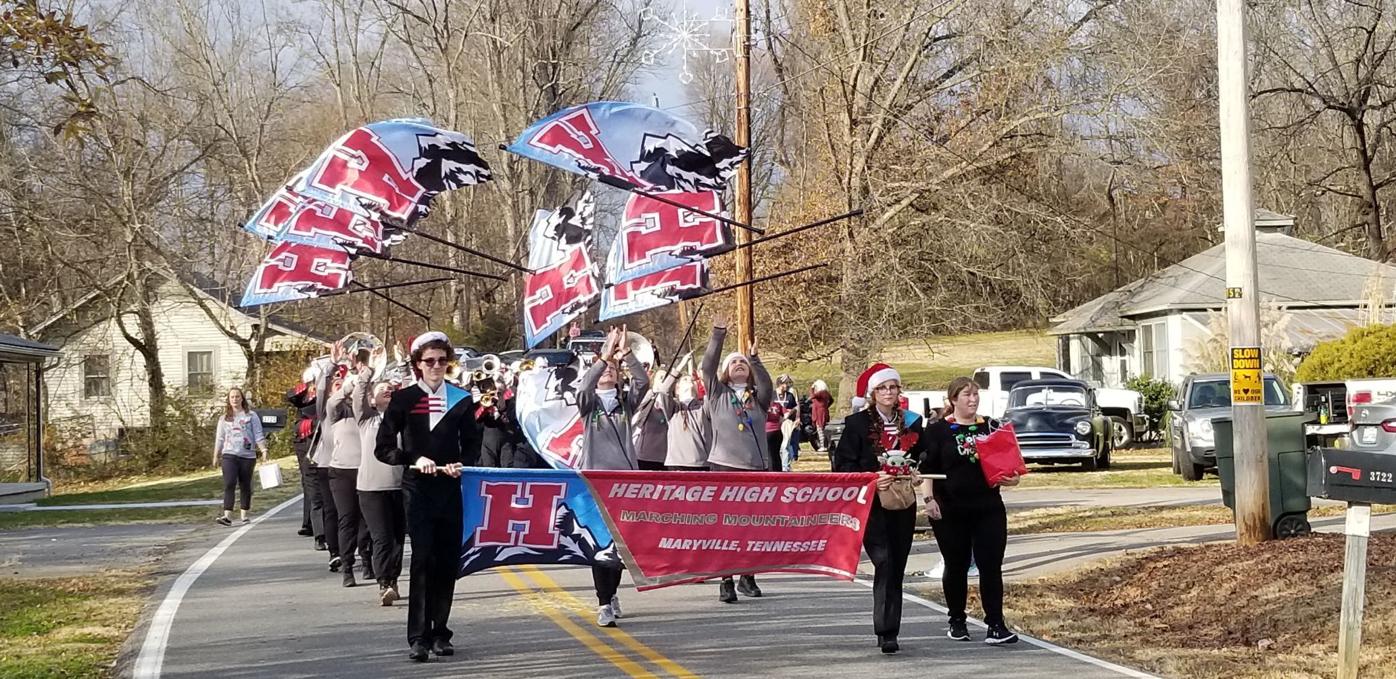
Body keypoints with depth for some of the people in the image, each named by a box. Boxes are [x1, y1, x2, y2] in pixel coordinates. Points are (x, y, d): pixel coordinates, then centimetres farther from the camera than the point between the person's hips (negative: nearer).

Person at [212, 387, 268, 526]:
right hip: (229, 455, 1)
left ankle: (244, 514, 18)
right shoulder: (224, 418, 12)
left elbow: (258, 435, 2)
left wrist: (264, 450, -8)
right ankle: (227, 516, -21)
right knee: (229, 484, -13)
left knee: (245, 486, 6)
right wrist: (216, 456, 14)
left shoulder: (251, 416, 5)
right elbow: (219, 438, 15)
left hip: (247, 456, -1)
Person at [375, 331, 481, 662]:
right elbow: (383, 448, 2)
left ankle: (440, 632, 16)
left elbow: (472, 445, 13)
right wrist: (413, 459, -14)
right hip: (417, 490, -2)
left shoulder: (461, 399, 7)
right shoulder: (403, 399, 2)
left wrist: (463, 464, -8)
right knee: (422, 560, -12)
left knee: (448, 561, 5)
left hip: (451, 489, 3)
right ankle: (418, 637, -11)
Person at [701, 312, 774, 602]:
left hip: (758, 467, 3)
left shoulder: (757, 397, 14)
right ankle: (726, 582, -3)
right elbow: (707, 367, -2)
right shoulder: (717, 394, 10)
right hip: (725, 466, -3)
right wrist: (718, 336, -7)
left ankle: (748, 578, 17)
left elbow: (767, 386, -7)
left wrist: (755, 360, -16)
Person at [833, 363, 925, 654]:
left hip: (903, 505, 4)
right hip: (871, 504, -4)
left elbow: (922, 458, 21)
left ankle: (889, 631, 15)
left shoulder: (911, 422, 11)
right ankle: (886, 632, -19)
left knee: (897, 569, 6)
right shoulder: (858, 423, -1)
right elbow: (843, 464, -5)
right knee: (884, 563, -17)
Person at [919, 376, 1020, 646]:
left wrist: (1011, 478, -5)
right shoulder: (938, 430, -1)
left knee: (991, 566, -5)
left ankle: (996, 624, -4)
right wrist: (929, 499, -15)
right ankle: (957, 622, 23)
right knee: (956, 567, 8)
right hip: (950, 512, -2)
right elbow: (926, 467, -3)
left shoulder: (991, 427, 9)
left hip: (988, 509, 2)